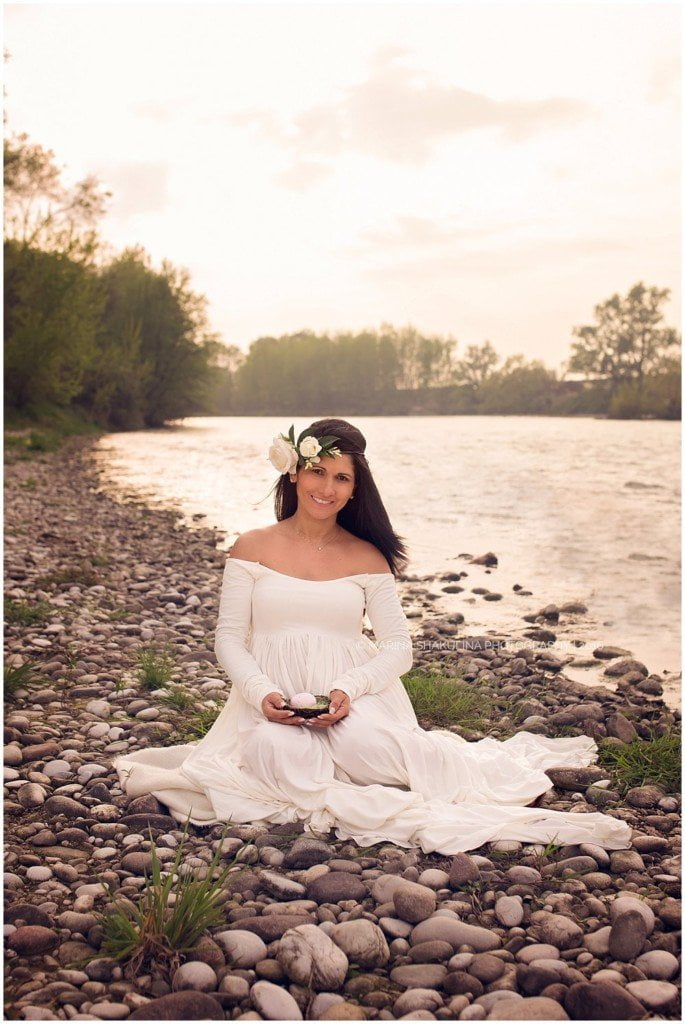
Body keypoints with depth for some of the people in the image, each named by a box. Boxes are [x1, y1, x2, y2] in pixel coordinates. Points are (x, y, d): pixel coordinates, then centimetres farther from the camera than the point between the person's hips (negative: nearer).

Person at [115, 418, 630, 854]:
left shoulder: (368, 558, 5)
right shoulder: (253, 548, 5)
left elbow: (399, 647, 2)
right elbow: (229, 638, 3)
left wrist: (348, 690, -17)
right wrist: (262, 695, -16)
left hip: (353, 701, 0)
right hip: (274, 703, 1)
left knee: (364, 746, -35)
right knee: (275, 753, -35)